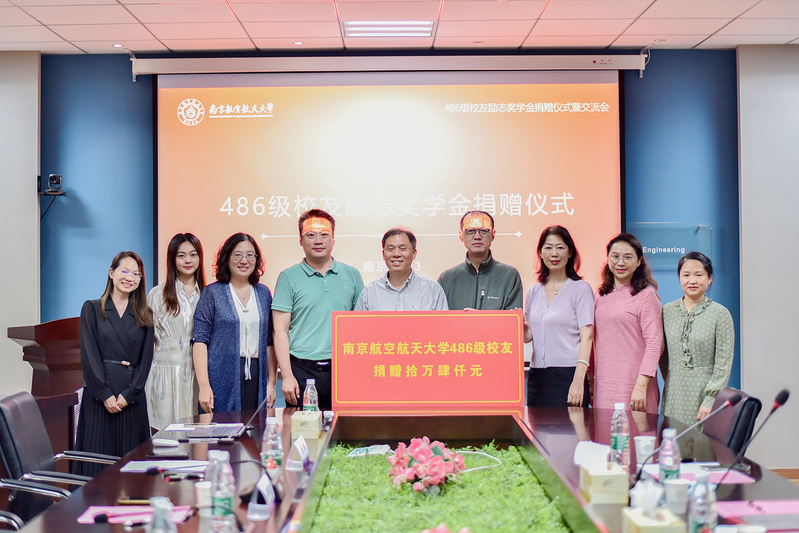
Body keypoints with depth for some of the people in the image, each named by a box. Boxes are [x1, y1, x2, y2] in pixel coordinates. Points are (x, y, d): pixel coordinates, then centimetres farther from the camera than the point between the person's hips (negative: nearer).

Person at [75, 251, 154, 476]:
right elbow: (89, 355, -2)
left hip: (132, 397, 2)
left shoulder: (144, 316, 12)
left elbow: (146, 358, 5)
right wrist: (105, 394, -11)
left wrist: (129, 394, -7)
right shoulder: (92, 309, 6)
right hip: (99, 395, -2)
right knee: (97, 456, -2)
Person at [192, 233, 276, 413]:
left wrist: (272, 383, 7)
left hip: (256, 377, 3)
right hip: (222, 378, -3)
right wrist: (204, 385, -12)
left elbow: (269, 341, 13)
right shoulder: (212, 293, 1)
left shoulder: (263, 293, 12)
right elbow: (200, 340, -4)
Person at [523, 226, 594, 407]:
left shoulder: (581, 288, -2)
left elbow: (586, 336, -10)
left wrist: (578, 381, -19)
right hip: (537, 377, 5)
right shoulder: (534, 292, 13)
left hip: (567, 376, -4)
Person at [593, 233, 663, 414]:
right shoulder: (601, 295, 13)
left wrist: (641, 386, -17)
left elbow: (654, 343, -11)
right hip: (603, 384, 5)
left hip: (632, 384, -5)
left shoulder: (646, 295, -5)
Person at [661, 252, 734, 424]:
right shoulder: (666, 311, 8)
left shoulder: (720, 314, -2)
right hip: (674, 396, 3)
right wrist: (671, 382, 11)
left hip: (704, 394, -3)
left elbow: (724, 364, -5)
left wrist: (710, 400, -11)